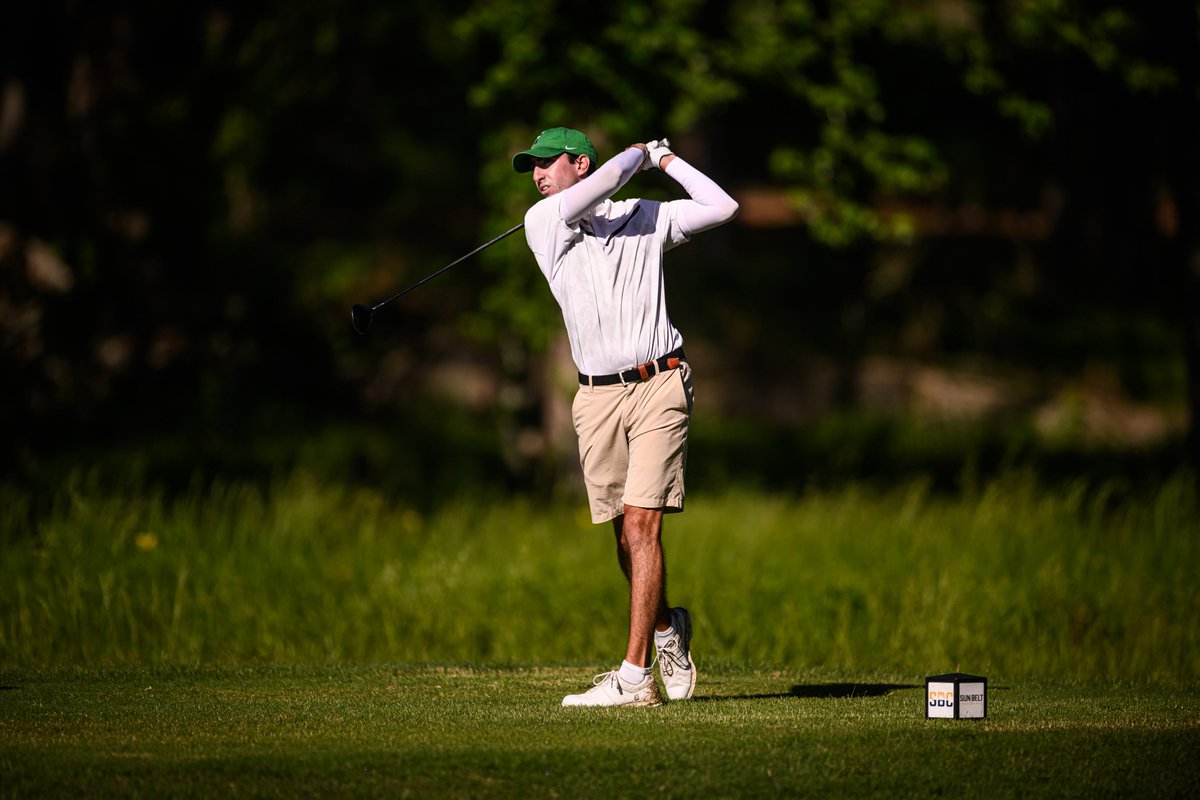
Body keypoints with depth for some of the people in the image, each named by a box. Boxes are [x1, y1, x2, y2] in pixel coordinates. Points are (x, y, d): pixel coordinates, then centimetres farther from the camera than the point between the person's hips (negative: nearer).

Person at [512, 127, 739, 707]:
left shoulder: (646, 218, 9)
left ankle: (634, 675, -16)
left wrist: (665, 159, 14)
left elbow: (721, 208, 8)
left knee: (642, 524, -12)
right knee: (624, 534, 5)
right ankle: (666, 628, 33)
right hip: (598, 396, 2)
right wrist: (641, 155, 8)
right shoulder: (544, 222, 4)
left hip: (659, 386, -2)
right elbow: (611, 175, -10)